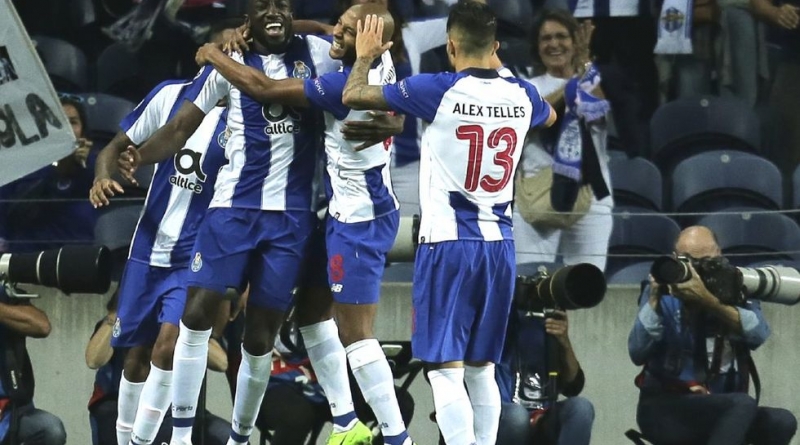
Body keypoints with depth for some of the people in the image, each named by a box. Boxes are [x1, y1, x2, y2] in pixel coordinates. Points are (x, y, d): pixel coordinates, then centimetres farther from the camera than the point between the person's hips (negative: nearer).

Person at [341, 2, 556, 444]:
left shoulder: (438, 91, -11)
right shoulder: (521, 95, 4)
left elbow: (353, 96, -3)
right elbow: (549, 117, 31)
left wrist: (365, 56, 17)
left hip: (447, 242, -5)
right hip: (499, 245, 5)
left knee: (446, 370, -6)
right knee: (481, 369, 15)